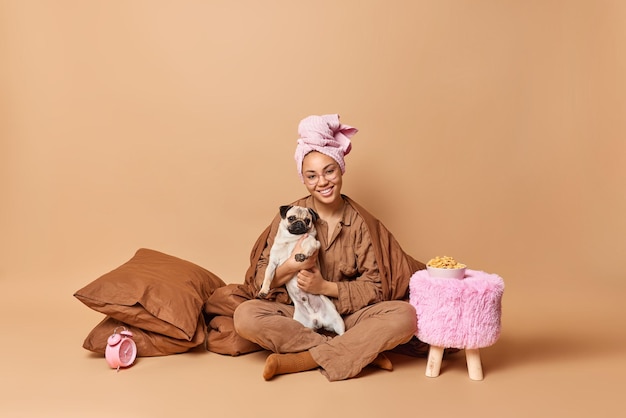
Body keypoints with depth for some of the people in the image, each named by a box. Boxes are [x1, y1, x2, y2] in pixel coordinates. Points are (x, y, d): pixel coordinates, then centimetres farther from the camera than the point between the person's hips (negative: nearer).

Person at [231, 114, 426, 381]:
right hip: (299, 314, 1)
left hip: (348, 316, 0)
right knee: (245, 316, -29)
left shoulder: (360, 221, -2)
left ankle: (299, 360, -24)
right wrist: (291, 266, -23)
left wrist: (325, 287, -18)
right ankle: (362, 351, -22)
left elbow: (376, 287, -4)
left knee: (405, 315, -26)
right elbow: (258, 280, -3)